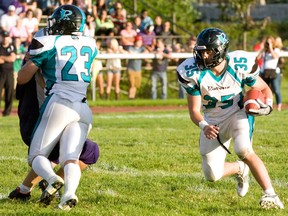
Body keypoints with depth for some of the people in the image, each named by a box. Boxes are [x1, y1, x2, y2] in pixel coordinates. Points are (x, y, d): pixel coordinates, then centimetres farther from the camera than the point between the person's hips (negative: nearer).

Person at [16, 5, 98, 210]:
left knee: (37, 155, 3)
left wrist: (30, 60, 26)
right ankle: (70, 192, -30)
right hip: (83, 109, 4)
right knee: (70, 158, -1)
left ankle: (52, 179, -28)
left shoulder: (48, 44, 0)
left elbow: (22, 78, 5)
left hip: (59, 104, -4)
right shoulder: (90, 45, 15)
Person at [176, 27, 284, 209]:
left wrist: (268, 105, -24)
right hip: (212, 121, 3)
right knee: (212, 175, 2)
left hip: (238, 113, -3)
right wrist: (204, 126, -33)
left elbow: (264, 88, -3)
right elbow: (194, 110, -12)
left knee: (244, 150, -32)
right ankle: (240, 169, 37)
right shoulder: (193, 73, -20)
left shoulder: (240, 66, -22)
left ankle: (271, 195, -23)